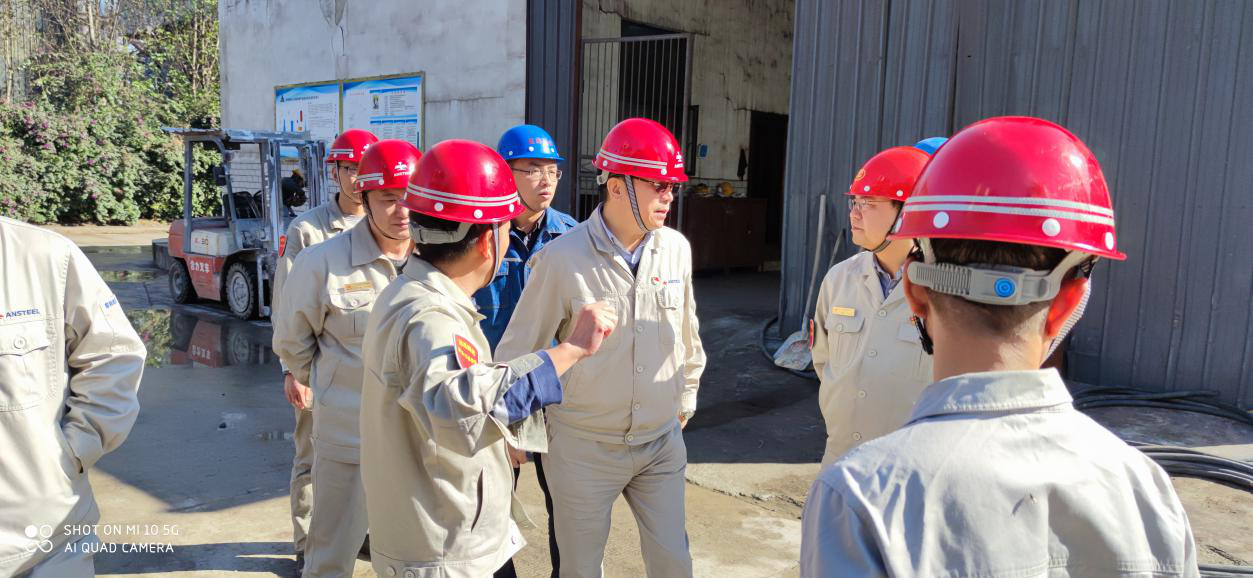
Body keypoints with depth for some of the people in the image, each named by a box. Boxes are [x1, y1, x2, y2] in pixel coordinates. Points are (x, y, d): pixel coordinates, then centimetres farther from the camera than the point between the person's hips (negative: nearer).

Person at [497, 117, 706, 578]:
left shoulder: (676, 248, -4)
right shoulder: (562, 259, -17)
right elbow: (518, 351, -6)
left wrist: (686, 396, 20)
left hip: (662, 441, 4)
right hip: (584, 448, -3)